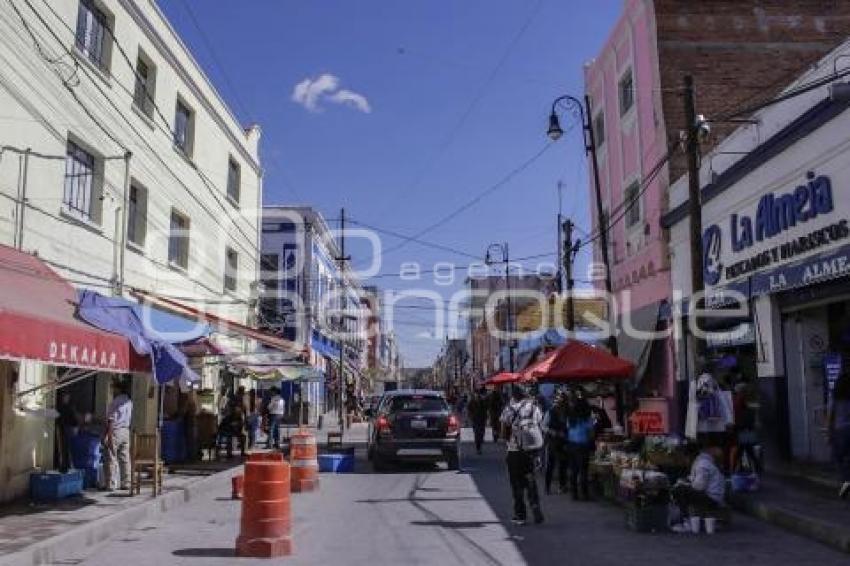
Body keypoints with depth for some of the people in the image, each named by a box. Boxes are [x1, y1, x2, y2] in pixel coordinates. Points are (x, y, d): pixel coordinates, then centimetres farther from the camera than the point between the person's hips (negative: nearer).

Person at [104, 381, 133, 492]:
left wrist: (109, 436, -15)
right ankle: (126, 483, 11)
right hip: (126, 431, 7)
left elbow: (111, 420, -15)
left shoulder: (116, 402, -12)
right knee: (125, 458, 9)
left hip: (116, 431, -7)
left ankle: (111, 485, -1)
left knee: (112, 459, -2)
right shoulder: (129, 401, 11)